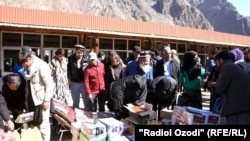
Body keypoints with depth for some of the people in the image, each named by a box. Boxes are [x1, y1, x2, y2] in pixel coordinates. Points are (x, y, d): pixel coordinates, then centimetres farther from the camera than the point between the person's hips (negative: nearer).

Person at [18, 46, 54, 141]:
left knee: (43, 123, 4)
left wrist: (46, 100, -18)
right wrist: (27, 98, 10)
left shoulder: (42, 66, -18)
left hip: (41, 100, -8)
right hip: (31, 99, 8)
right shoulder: (28, 67, 4)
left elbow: (49, 84, -18)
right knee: (32, 123, 18)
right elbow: (28, 83, 13)